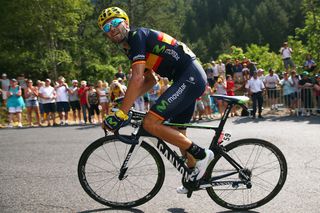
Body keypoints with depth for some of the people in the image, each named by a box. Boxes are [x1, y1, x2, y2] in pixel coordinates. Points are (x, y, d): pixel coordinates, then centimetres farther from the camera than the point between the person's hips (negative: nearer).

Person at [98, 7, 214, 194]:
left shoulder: (137, 36, -10)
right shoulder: (132, 48, 19)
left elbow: (137, 78, -22)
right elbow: (151, 80, 27)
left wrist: (120, 114, -23)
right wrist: (127, 100, 16)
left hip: (190, 76, -10)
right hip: (192, 78, 10)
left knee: (151, 123, -17)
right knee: (178, 133, 18)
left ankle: (201, 154, -6)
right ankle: (197, 175, 33)